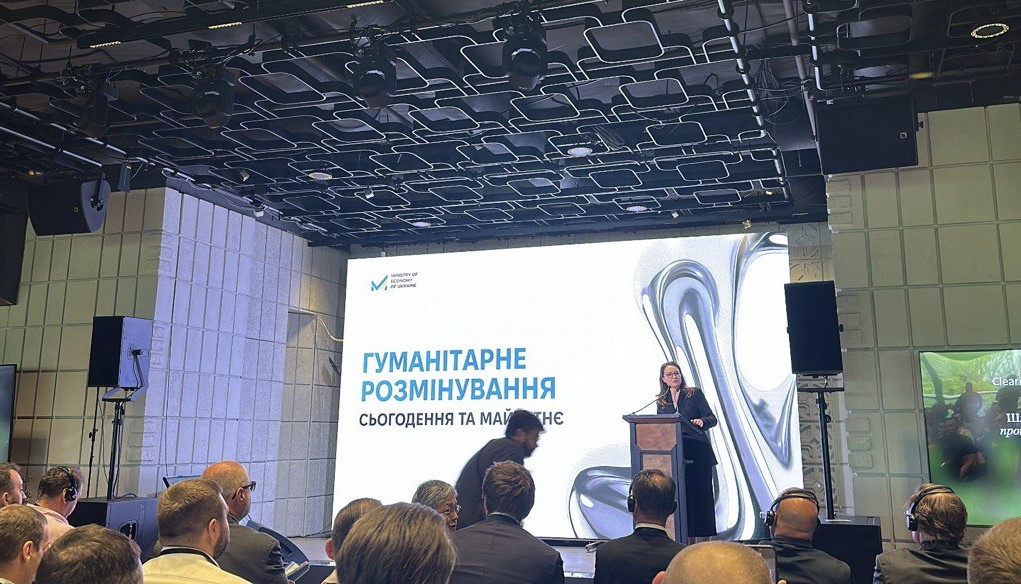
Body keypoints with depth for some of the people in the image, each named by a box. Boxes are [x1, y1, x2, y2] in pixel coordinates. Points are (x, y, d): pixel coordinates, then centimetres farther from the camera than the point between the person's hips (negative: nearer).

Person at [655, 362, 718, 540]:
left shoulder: (695, 393, 5)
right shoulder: (661, 402, 14)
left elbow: (712, 418, 0)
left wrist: (701, 422, -20)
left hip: (697, 453, -3)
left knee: (700, 494, -4)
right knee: (682, 495, 3)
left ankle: (703, 540, -1)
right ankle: (689, 541, 9)